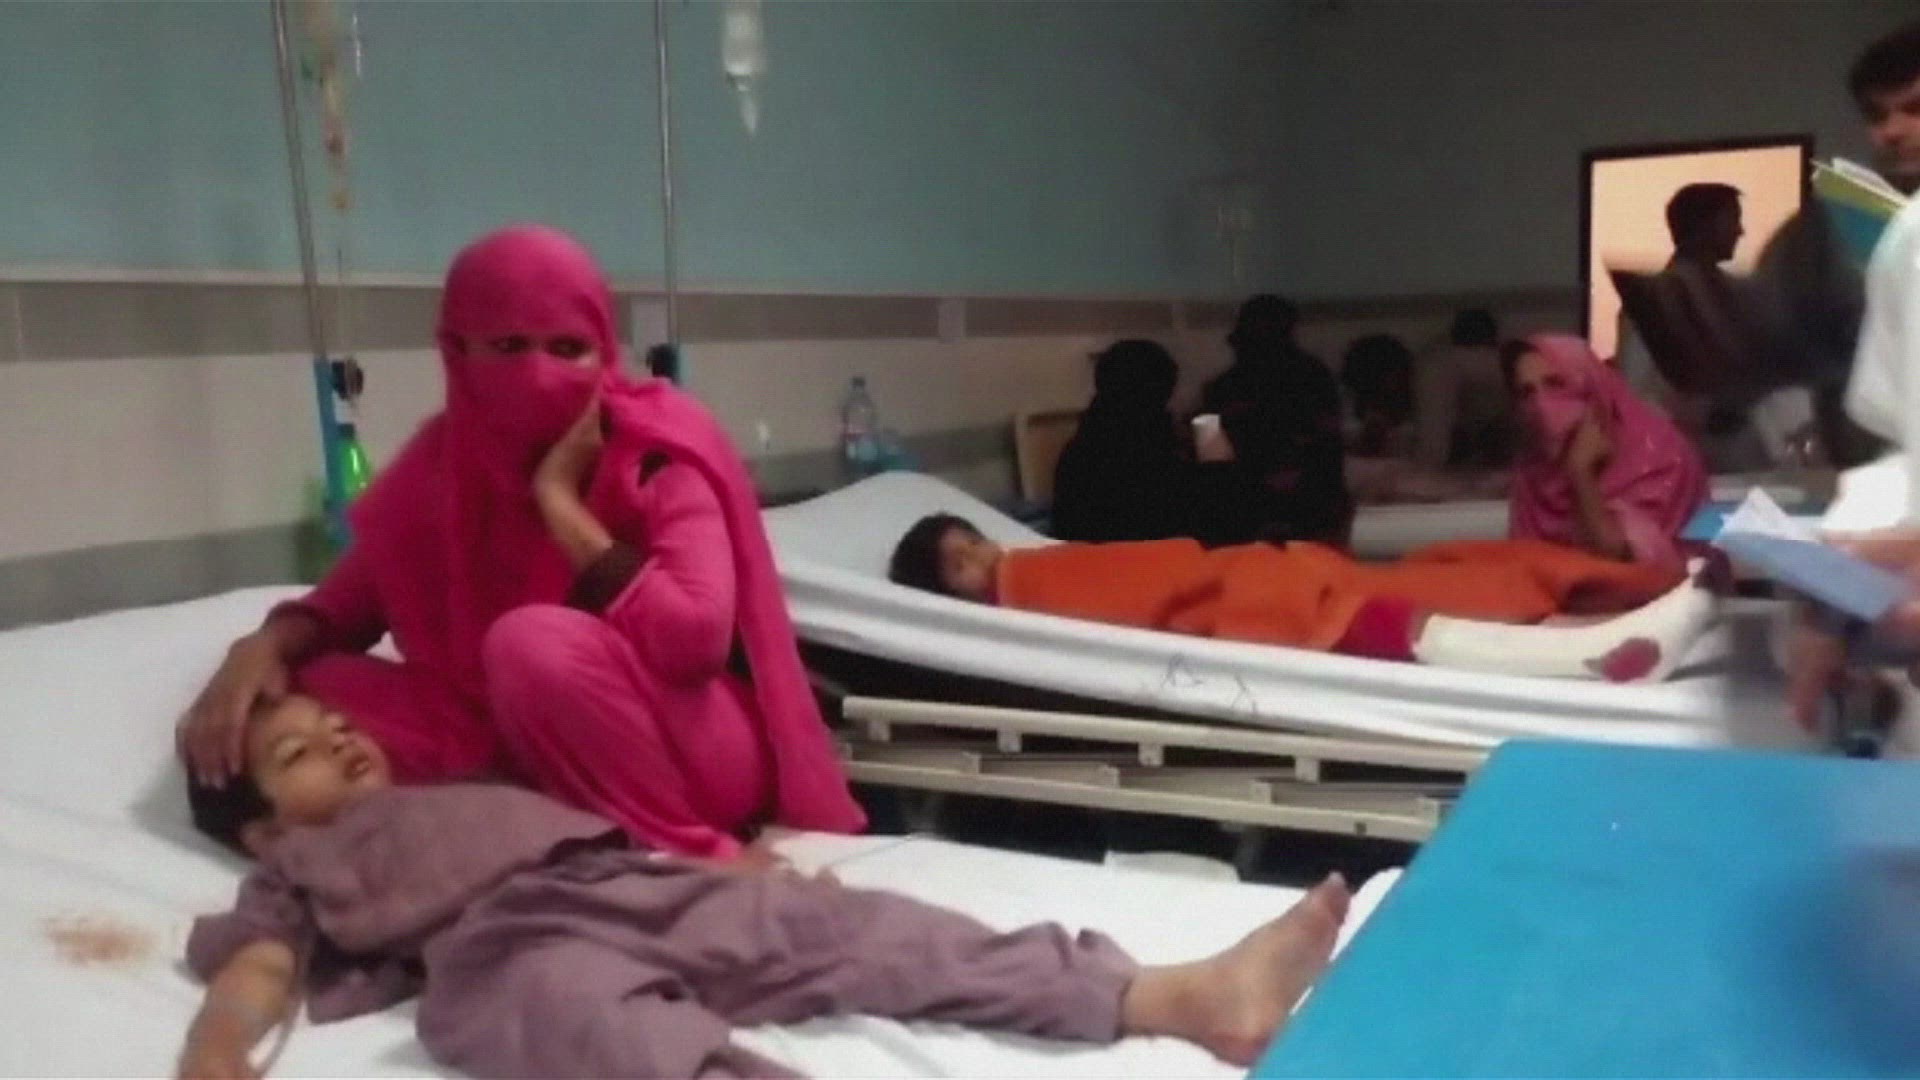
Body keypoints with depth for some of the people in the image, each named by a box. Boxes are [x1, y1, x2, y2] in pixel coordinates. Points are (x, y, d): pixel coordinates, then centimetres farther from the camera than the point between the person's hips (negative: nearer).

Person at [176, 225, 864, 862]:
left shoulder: (662, 450, -16)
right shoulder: (445, 459, -1)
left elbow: (694, 639, -30)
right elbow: (349, 601, 8)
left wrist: (558, 498, -23)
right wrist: (265, 644, -15)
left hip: (708, 748, -5)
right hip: (540, 750, 6)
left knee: (531, 641, -33)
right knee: (309, 684, -11)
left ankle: (693, 855, -19)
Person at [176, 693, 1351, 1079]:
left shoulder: (477, 790, 38)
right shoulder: (301, 866, 25)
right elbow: (261, 962, 7)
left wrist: (736, 856, 15)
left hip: (643, 884, 5)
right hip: (510, 948, -4)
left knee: (849, 923, -16)